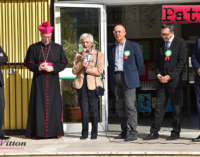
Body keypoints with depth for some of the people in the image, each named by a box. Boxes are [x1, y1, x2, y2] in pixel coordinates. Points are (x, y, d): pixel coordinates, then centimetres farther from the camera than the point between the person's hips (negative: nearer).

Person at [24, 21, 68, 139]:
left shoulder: (58, 48, 8)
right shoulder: (33, 48, 6)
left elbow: (63, 63, 5)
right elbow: (29, 64, 4)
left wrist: (53, 68, -12)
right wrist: (38, 67, -15)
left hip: (53, 80, 1)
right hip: (39, 81, -1)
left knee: (53, 104, -1)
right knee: (39, 105, -4)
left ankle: (54, 131, 4)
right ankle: (40, 132, -1)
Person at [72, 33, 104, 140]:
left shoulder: (99, 55, 8)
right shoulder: (78, 55, 16)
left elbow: (99, 71, -2)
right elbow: (74, 71, 8)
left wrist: (87, 68, -8)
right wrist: (81, 62, -7)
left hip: (93, 85, -2)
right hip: (81, 85, 2)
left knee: (94, 110, -2)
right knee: (84, 110, 0)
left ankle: (94, 133, 7)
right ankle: (84, 133, 7)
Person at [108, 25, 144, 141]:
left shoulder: (134, 46, 5)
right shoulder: (111, 48, 16)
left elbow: (140, 63, 6)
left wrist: (134, 77, 5)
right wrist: (113, 78, 10)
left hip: (128, 78, -4)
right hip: (116, 79, 5)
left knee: (130, 105, -10)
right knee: (120, 106, 5)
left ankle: (133, 132, -9)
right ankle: (124, 131, 11)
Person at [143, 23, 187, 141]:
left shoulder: (180, 43, -4)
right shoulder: (160, 44, 13)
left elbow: (181, 62, -9)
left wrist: (170, 76, -13)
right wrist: (158, 75, -1)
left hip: (174, 81, -5)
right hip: (162, 81, 5)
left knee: (176, 108, 3)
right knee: (159, 107, 4)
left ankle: (176, 133, 11)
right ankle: (154, 132, 6)